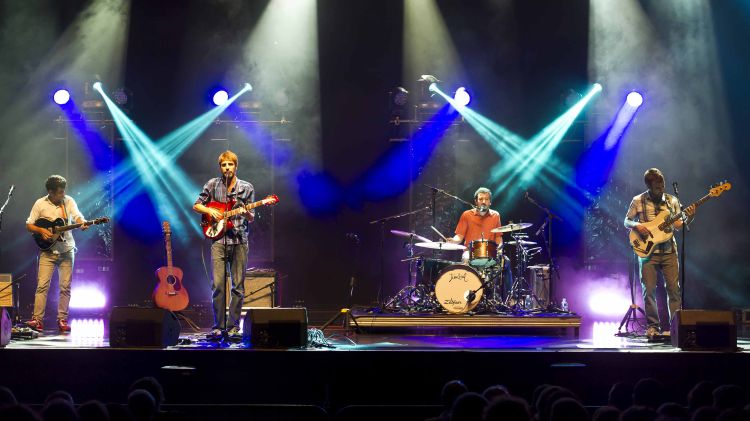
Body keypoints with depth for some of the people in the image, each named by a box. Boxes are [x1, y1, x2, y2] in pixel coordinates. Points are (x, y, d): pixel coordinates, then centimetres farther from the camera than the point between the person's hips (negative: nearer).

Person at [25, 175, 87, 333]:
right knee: (42, 285, -10)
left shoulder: (69, 201, 2)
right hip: (48, 251, -2)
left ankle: (62, 319, 8)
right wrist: (41, 231, -15)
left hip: (67, 250, 2)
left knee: (65, 287, 1)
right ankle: (37, 319, -10)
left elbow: (77, 216, -8)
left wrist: (82, 223, -30)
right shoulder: (40, 204, -2)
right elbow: (29, 225, 2)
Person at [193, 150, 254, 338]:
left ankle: (233, 326, 8)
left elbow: (251, 218, 9)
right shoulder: (212, 185, 7)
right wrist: (210, 211, -4)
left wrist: (247, 213, -14)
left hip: (239, 241, 0)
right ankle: (218, 326, 1)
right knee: (218, 285, -6)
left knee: (238, 286, 0)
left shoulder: (246, 188, 7)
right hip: (219, 240, 0)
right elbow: (196, 205, 15)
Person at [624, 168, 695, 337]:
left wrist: (689, 218, -10)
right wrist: (636, 226, -12)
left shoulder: (672, 201, 8)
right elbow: (626, 221, 8)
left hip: (669, 251, 2)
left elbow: (678, 226, 8)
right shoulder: (638, 201, 2)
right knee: (649, 290, -2)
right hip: (647, 251, -2)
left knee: (674, 289, -3)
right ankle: (653, 326, 8)